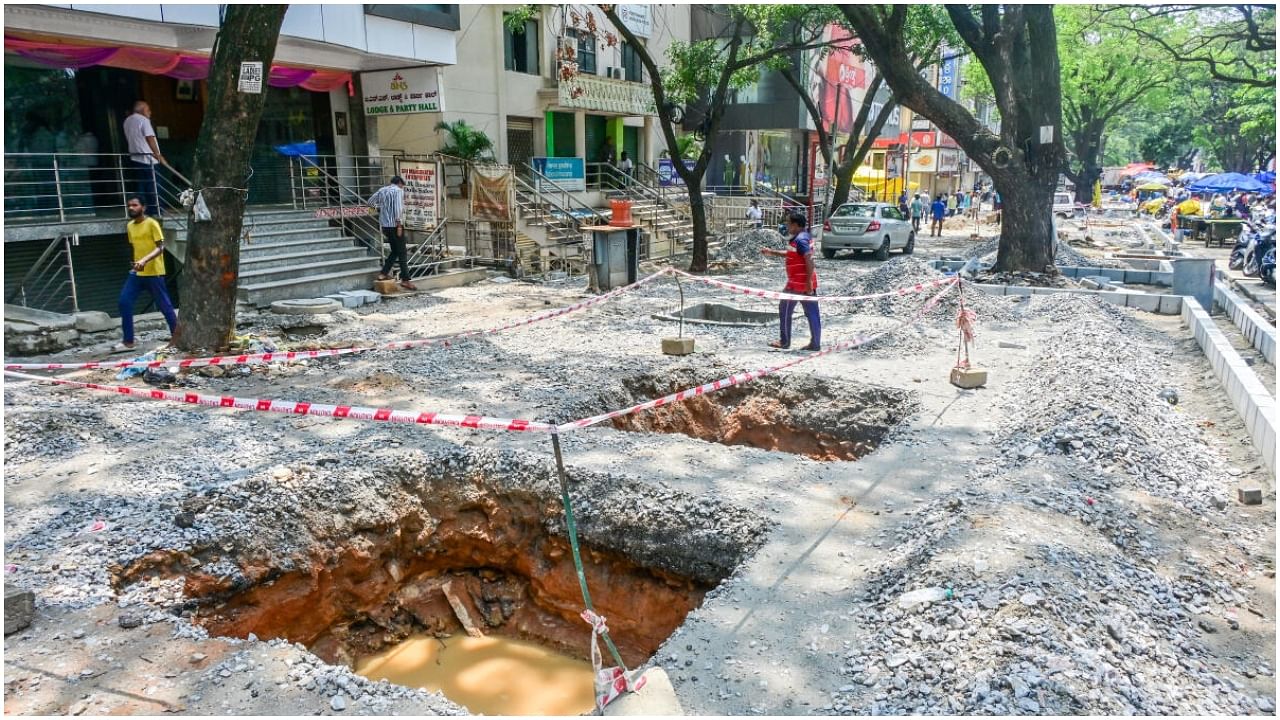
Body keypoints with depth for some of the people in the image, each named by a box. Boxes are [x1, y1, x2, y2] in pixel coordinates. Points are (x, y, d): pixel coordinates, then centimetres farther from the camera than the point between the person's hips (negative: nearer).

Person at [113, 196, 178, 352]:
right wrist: (135, 263, 16)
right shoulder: (129, 226, 12)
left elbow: (160, 247, -16)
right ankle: (128, 342, 4)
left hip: (154, 272, -7)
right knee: (124, 302, -2)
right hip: (137, 272, 7)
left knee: (164, 305, 0)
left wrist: (145, 260, -29)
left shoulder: (152, 223, -10)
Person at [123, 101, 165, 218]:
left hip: (135, 158, 7)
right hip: (147, 158, -7)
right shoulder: (143, 120, -9)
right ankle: (154, 212, -2)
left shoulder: (127, 121, 16)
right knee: (152, 187, -3)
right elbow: (150, 138, -16)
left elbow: (128, 139, 19)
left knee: (140, 186, 9)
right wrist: (158, 155, -17)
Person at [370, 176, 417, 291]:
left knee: (395, 251, 18)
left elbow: (370, 201, 22)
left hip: (385, 225, 7)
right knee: (402, 253, -4)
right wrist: (399, 225, -18)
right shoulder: (398, 190, -7)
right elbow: (398, 208, -18)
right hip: (394, 225, -7)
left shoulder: (382, 190, 13)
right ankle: (405, 280, -6)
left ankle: (383, 273, 14)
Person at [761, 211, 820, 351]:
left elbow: (809, 260, -23)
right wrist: (771, 252, 27)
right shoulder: (805, 237, 14)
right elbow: (790, 254, 27)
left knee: (785, 310, 7)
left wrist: (808, 282, -25)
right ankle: (815, 343, 7)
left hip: (797, 283, -9)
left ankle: (784, 341, 15)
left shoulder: (800, 240, -16)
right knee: (812, 314, 6)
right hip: (807, 283, 9)